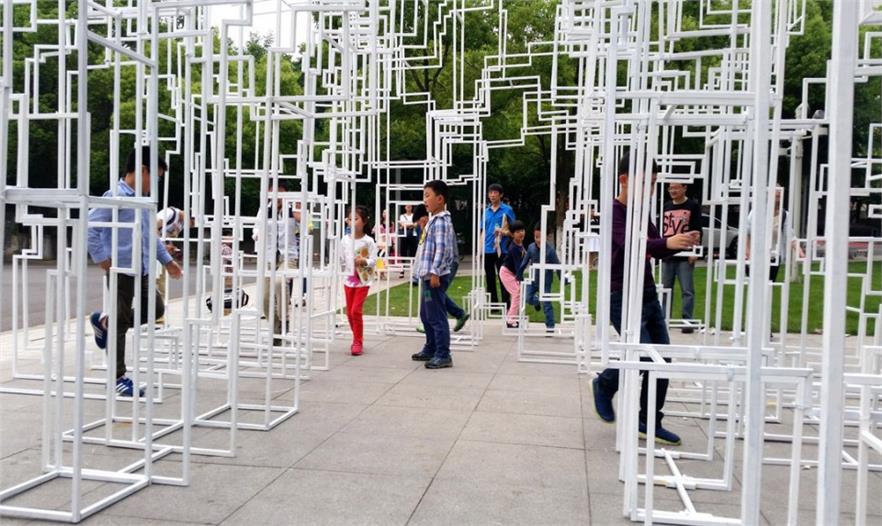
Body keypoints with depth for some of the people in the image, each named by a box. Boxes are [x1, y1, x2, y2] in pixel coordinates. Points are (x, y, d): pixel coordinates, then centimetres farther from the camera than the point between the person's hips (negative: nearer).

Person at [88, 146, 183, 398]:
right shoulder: (115, 197, -12)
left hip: (142, 271, 8)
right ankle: (118, 377, 13)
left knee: (156, 310, 16)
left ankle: (103, 320, 32)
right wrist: (102, 259, -16)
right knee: (120, 323, 1)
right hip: (121, 271, -8)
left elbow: (151, 235, 24)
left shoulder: (143, 200, 13)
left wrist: (167, 260, 24)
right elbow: (90, 226, -17)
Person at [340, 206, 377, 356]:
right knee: (349, 312, 9)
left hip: (363, 280, -4)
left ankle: (358, 342, 2)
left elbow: (373, 261, -9)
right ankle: (358, 339, 27)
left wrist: (364, 261, -25)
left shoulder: (368, 241, -8)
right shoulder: (346, 239, 3)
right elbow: (341, 259, 10)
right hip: (349, 279, 5)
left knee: (356, 310, -11)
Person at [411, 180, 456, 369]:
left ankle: (443, 355, -1)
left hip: (435, 276, -11)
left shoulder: (441, 221, -14)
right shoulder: (434, 220, 16)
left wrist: (435, 272, -26)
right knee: (426, 315, 19)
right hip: (429, 275, 11)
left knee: (436, 316, -7)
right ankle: (431, 349, 31)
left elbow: (442, 249, -22)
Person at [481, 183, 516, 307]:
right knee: (490, 279, 10)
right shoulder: (486, 211, 12)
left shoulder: (507, 210, -1)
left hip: (501, 250, -5)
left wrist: (503, 232, -20)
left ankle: (506, 305, 4)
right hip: (487, 250, 5)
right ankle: (493, 305, 19)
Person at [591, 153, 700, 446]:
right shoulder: (614, 211, -12)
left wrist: (681, 243, -5)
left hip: (648, 294, 8)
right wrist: (667, 242, -45)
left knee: (662, 359, 5)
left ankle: (649, 422, 17)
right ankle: (605, 385, 14)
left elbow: (657, 250, 15)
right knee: (643, 355, -13)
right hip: (623, 297, -8)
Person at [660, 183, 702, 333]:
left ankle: (687, 321, -2)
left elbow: (697, 230, -3)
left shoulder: (693, 206, 2)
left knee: (687, 290, -4)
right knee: (665, 289, 9)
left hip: (685, 256, -5)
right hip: (667, 255, 5)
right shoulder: (666, 206, 16)